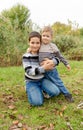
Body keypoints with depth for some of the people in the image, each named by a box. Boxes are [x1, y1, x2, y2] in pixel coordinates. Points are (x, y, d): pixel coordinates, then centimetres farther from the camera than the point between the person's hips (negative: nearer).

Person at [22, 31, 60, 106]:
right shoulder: (26, 56, -13)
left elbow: (57, 59, 0)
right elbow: (29, 71, -23)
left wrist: (52, 61, -27)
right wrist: (43, 68, -37)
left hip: (42, 79, 3)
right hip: (31, 82, -3)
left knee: (56, 92, -21)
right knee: (37, 102, -23)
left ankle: (42, 89, 9)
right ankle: (29, 90, 7)